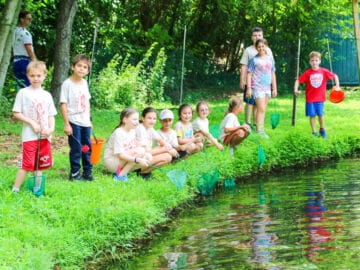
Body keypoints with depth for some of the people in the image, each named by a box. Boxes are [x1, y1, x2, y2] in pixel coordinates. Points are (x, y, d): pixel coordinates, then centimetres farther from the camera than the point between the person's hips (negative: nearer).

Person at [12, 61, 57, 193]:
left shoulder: (47, 95, 10)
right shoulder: (23, 93, -2)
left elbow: (51, 116, 12)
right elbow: (16, 113, -5)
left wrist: (51, 128, -7)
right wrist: (32, 123, -14)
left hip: (45, 136, 4)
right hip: (29, 136, -4)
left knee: (40, 164, 10)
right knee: (26, 164, -8)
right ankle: (15, 190, -1)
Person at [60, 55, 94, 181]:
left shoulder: (84, 83, 8)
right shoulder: (67, 84, -11)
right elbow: (63, 104, -12)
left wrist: (89, 120, 16)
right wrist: (66, 124, -15)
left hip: (85, 122, 6)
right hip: (74, 122, -6)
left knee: (87, 147, 12)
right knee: (76, 148, -2)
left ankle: (87, 171, 24)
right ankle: (75, 173, 9)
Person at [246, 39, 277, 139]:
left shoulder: (270, 59, 11)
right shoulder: (254, 60, -4)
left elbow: (273, 74, 16)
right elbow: (249, 74, -4)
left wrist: (274, 88, 15)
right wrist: (249, 88, -9)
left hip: (267, 87, 5)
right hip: (257, 86, -5)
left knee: (263, 109, 10)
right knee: (261, 109, -12)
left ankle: (261, 128, 16)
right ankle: (259, 131, -13)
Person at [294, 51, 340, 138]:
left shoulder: (324, 71, -2)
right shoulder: (307, 73, -5)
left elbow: (335, 76, 9)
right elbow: (298, 80, -5)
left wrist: (337, 86, 0)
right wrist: (296, 90, -18)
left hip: (320, 98, 1)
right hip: (310, 98, 0)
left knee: (320, 114, 3)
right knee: (312, 115, 2)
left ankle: (322, 130, 26)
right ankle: (314, 132, 11)